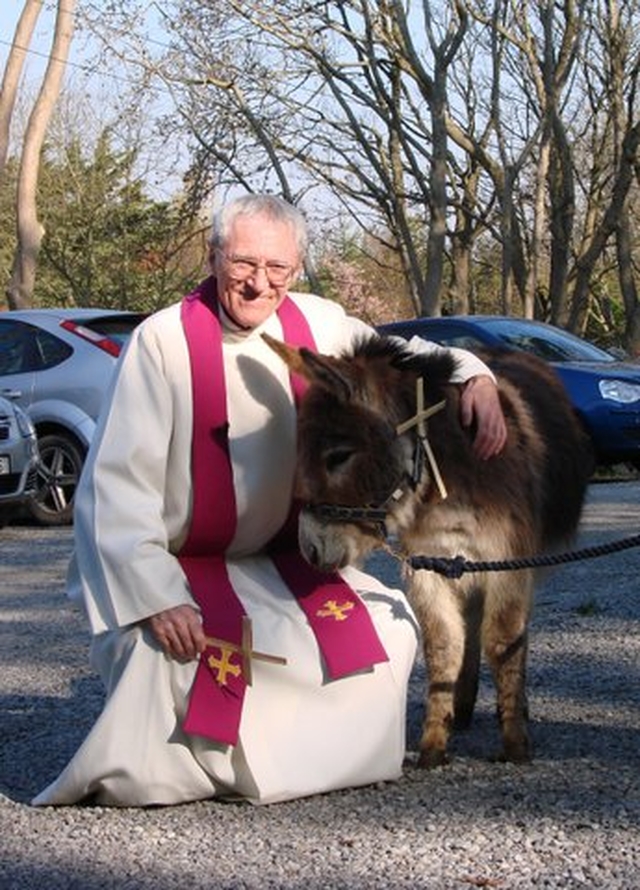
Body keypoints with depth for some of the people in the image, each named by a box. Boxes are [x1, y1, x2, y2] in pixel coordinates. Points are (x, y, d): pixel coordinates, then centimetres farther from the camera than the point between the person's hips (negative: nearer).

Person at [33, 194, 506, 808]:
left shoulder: (317, 325, -4)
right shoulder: (162, 341, -18)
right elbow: (118, 482, -21)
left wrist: (473, 375, -9)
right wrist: (157, 597, -29)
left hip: (276, 561, 6)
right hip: (175, 567, -5)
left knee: (389, 630, -6)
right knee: (173, 654, -32)